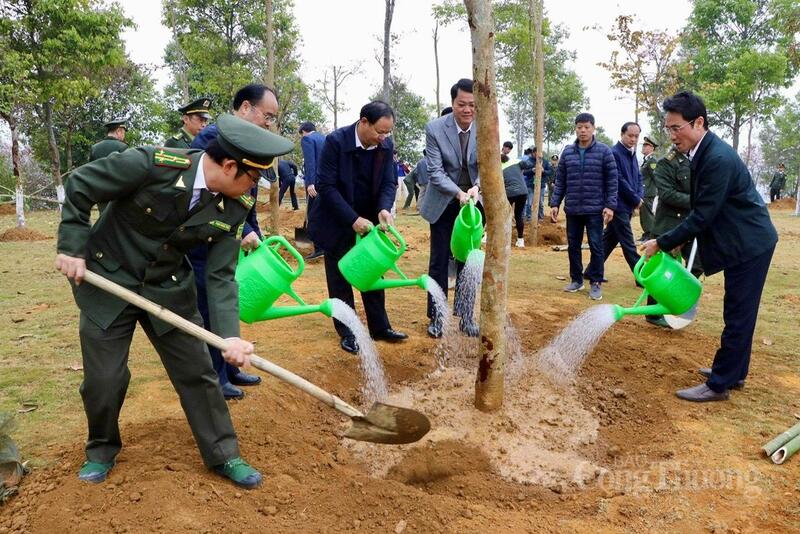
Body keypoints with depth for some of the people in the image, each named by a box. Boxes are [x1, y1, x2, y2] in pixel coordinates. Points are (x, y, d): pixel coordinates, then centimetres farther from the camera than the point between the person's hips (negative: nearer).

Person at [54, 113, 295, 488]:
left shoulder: (233, 209, -13)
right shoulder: (154, 164, -26)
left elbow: (220, 275, -12)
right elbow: (79, 186, -13)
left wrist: (229, 335, -23)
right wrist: (72, 248, -14)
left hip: (169, 290, 3)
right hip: (107, 282, -3)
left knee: (198, 373, 4)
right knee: (104, 379, 6)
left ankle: (223, 454, 21)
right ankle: (101, 449, 35)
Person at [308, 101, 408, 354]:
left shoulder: (385, 145, -8)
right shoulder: (336, 141, -21)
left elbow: (389, 183, -4)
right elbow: (325, 186, -21)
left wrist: (384, 209, -24)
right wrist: (353, 219, -26)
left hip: (368, 220, 4)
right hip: (337, 223, -4)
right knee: (340, 279, 5)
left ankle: (380, 327, 23)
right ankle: (347, 333, 17)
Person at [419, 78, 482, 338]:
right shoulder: (434, 128, -15)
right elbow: (435, 171, -17)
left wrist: (476, 187, -28)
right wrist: (458, 193, -32)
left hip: (473, 202, 2)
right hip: (443, 204, -1)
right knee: (439, 261, 4)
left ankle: (466, 316, 19)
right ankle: (436, 317, 16)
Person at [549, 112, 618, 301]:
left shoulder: (604, 151, -3)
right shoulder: (567, 152, 6)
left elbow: (612, 180, -4)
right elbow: (560, 180, 8)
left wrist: (610, 205, -10)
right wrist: (554, 203, 2)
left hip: (595, 209, -3)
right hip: (572, 209, 3)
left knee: (596, 246, 2)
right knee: (573, 246, 10)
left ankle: (595, 283, 12)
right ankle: (576, 279, 25)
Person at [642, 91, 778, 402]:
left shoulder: (719, 159, -25)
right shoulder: (703, 153, 5)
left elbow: (703, 216, -24)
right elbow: (700, 210, 14)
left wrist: (662, 243, -17)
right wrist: (679, 242, 11)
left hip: (749, 246, -10)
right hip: (743, 244, 10)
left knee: (737, 316, -2)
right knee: (738, 315, 18)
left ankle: (719, 384, 6)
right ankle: (734, 371, 30)